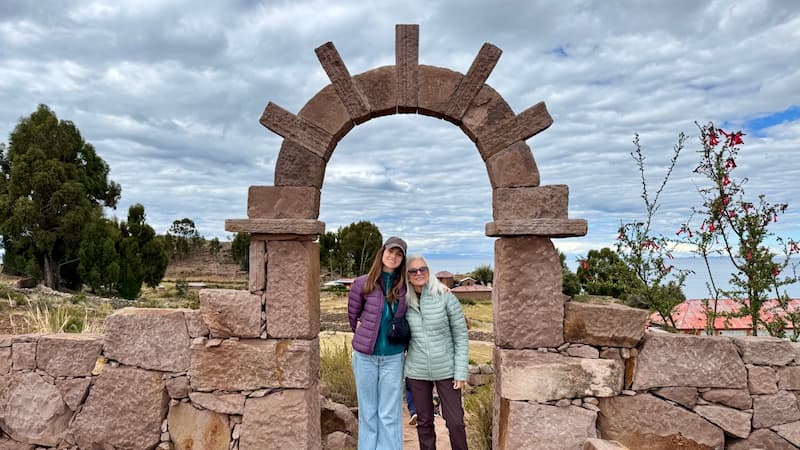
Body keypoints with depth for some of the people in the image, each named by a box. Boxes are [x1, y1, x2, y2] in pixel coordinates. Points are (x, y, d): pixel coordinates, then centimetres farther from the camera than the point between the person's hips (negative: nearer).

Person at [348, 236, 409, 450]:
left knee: (390, 415, 6)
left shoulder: (404, 286, -2)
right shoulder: (362, 283, -6)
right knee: (368, 412, 12)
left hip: (393, 357, 1)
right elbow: (353, 316, 7)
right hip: (366, 356, 0)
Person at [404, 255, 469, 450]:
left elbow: (461, 335, -6)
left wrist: (461, 372, -9)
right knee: (424, 422, 12)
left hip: (446, 370, -2)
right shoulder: (405, 302, 0)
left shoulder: (445, 297, -9)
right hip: (417, 372, 2)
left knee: (455, 422, 2)